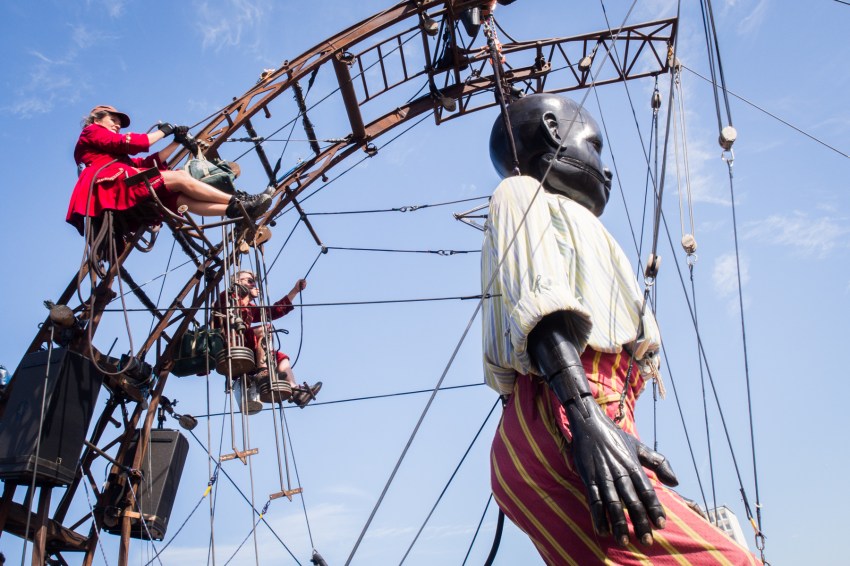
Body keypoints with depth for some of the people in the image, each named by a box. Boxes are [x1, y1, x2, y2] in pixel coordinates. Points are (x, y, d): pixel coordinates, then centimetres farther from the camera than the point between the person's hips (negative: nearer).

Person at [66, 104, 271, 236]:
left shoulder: (107, 148, 39)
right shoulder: (91, 131, 15)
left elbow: (143, 163, 22)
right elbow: (132, 143, -1)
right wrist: (163, 131, 12)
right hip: (112, 182, -8)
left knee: (181, 199, -10)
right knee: (180, 178, -15)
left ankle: (236, 210, -27)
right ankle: (238, 202, -19)